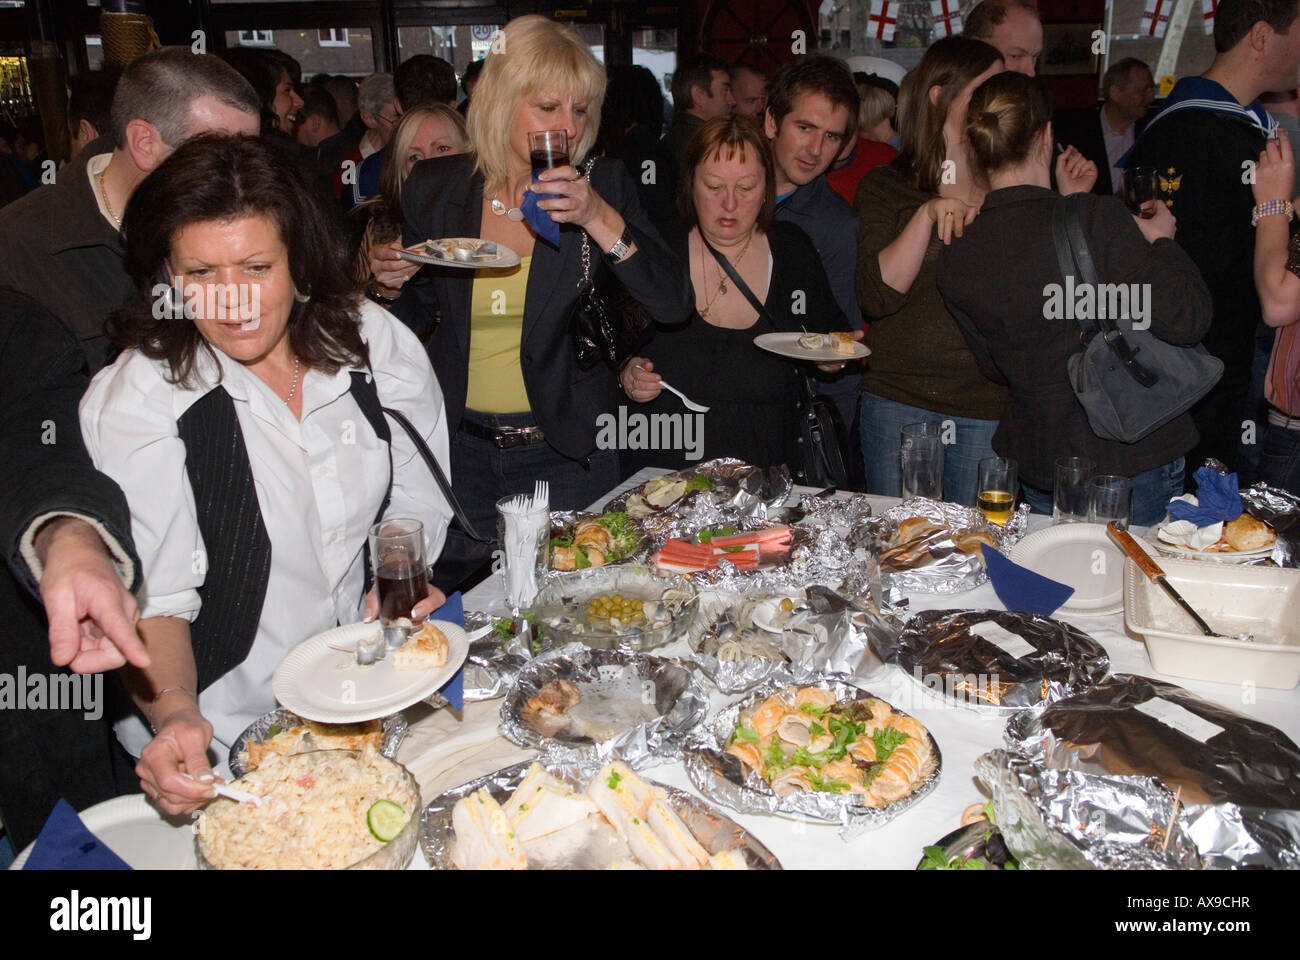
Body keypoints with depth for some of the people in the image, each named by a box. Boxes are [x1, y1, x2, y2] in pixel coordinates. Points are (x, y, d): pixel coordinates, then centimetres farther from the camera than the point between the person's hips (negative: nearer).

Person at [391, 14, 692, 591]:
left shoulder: (603, 186, -5)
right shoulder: (434, 188, -1)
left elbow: (674, 304, -15)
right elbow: (417, 310, 12)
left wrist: (598, 218, -25)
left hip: (566, 452, -1)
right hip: (459, 449, 2)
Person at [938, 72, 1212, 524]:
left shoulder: (955, 259, -6)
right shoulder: (1095, 218, -21)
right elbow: (1186, 319, -16)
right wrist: (1161, 240, 1)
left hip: (1034, 461, 4)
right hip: (1131, 455, -4)